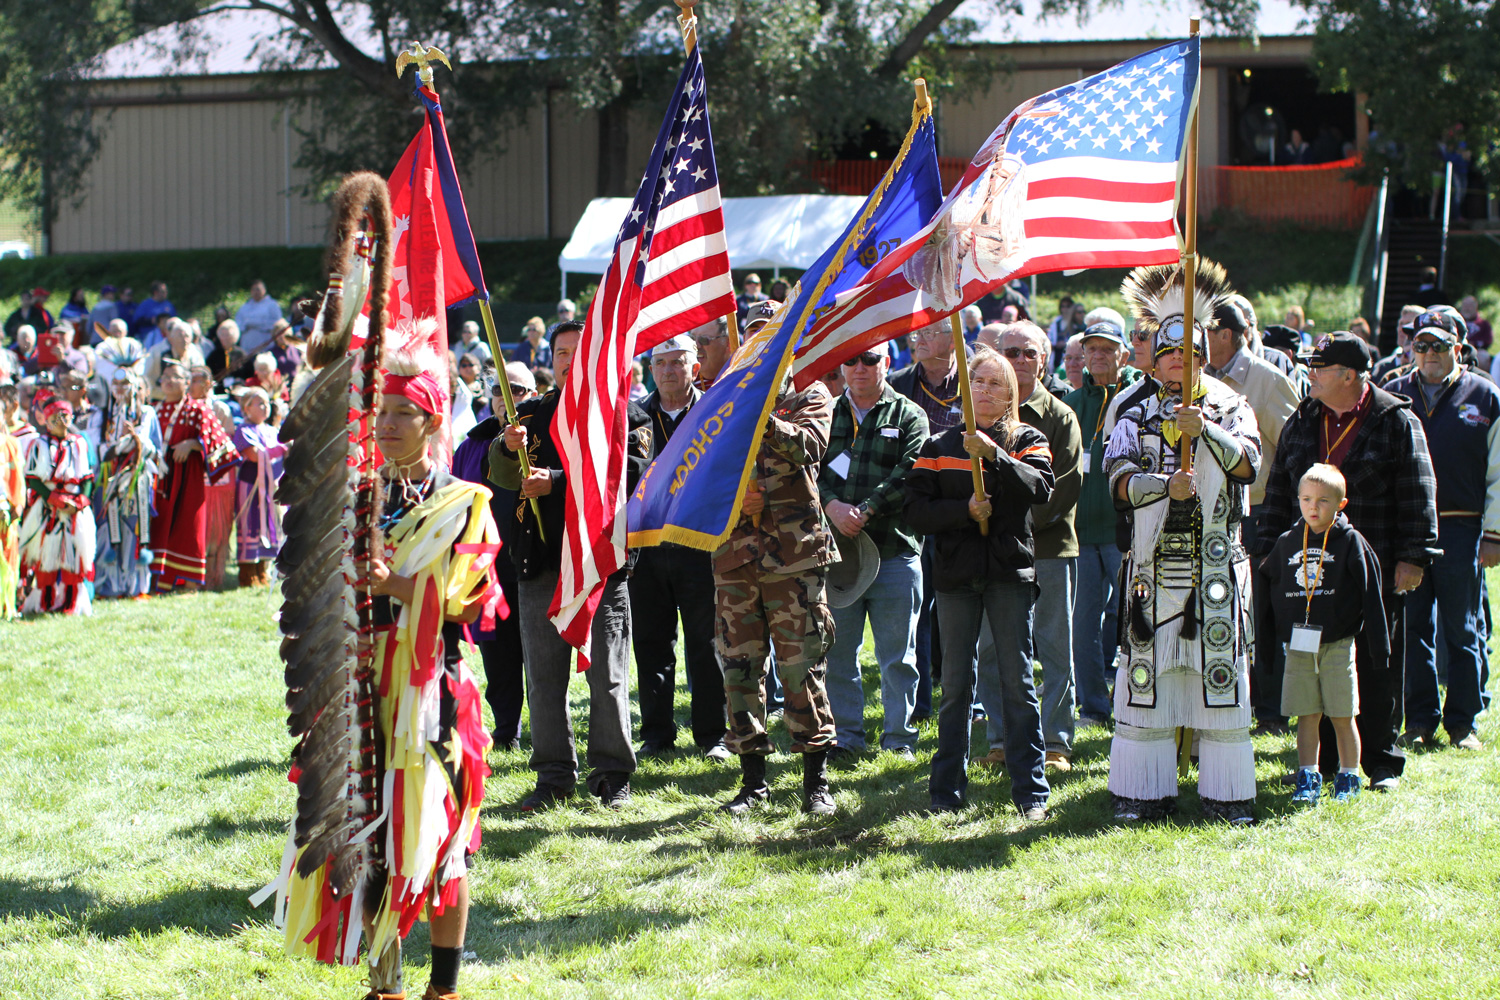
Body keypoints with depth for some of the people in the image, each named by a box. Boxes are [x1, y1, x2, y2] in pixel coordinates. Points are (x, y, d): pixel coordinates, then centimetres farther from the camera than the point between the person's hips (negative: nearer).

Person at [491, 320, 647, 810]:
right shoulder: (532, 414, 15)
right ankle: (554, 776, 13)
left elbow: (625, 476, -10)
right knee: (543, 674, 5)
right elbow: (504, 476, 5)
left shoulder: (624, 414, 5)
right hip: (541, 559, 3)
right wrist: (509, 449, -18)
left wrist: (557, 483, -17)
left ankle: (612, 775, 9)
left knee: (607, 674, 0)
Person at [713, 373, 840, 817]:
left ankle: (816, 783, 5)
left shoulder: (810, 397, 5)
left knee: (801, 662, -3)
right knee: (738, 663, 3)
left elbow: (808, 445, -16)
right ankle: (753, 780, 13)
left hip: (793, 555, -3)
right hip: (734, 554, 3)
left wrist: (761, 418, -33)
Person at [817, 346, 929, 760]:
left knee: (898, 656, 4)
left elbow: (908, 475, -9)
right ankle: (845, 736, 15)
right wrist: (832, 505, -17)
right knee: (837, 652, 6)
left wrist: (864, 511, -18)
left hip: (894, 551, -2)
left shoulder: (909, 416, 4)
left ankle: (900, 738, 12)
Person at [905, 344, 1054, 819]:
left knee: (1017, 681, -3)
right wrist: (965, 511, -13)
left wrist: (994, 456, -24)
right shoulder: (940, 446, 11)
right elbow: (916, 509, 1)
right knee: (956, 682, 4)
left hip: (1011, 570, -1)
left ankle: (1031, 792, 0)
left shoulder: (1026, 441, 8)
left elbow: (1040, 489, -13)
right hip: (956, 573, 2)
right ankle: (946, 790, 10)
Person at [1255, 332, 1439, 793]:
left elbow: (1418, 495, -4)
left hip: (1376, 571, -4)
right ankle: (1320, 760, 15)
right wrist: (1269, 550, 11)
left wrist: (1413, 556, -10)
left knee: (1377, 670, 3)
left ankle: (1381, 762, 12)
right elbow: (1279, 492, 17)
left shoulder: (1397, 423, -3)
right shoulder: (1302, 423, 12)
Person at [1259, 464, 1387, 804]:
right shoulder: (1287, 543, 7)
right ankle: (1307, 780, 11)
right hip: (1298, 645, 3)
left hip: (1338, 645, -3)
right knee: (1306, 716, 4)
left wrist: (1379, 645, -3)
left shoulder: (1351, 543, -3)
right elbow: (1264, 587, 15)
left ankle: (1348, 777, 14)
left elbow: (1371, 595, -2)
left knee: (1342, 717, 2)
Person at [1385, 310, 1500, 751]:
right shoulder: (1394, 396, 10)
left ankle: (1462, 722, 10)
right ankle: (1420, 721, 12)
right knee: (1413, 628, 4)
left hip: (1461, 530, -2)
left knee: (1463, 630, 2)